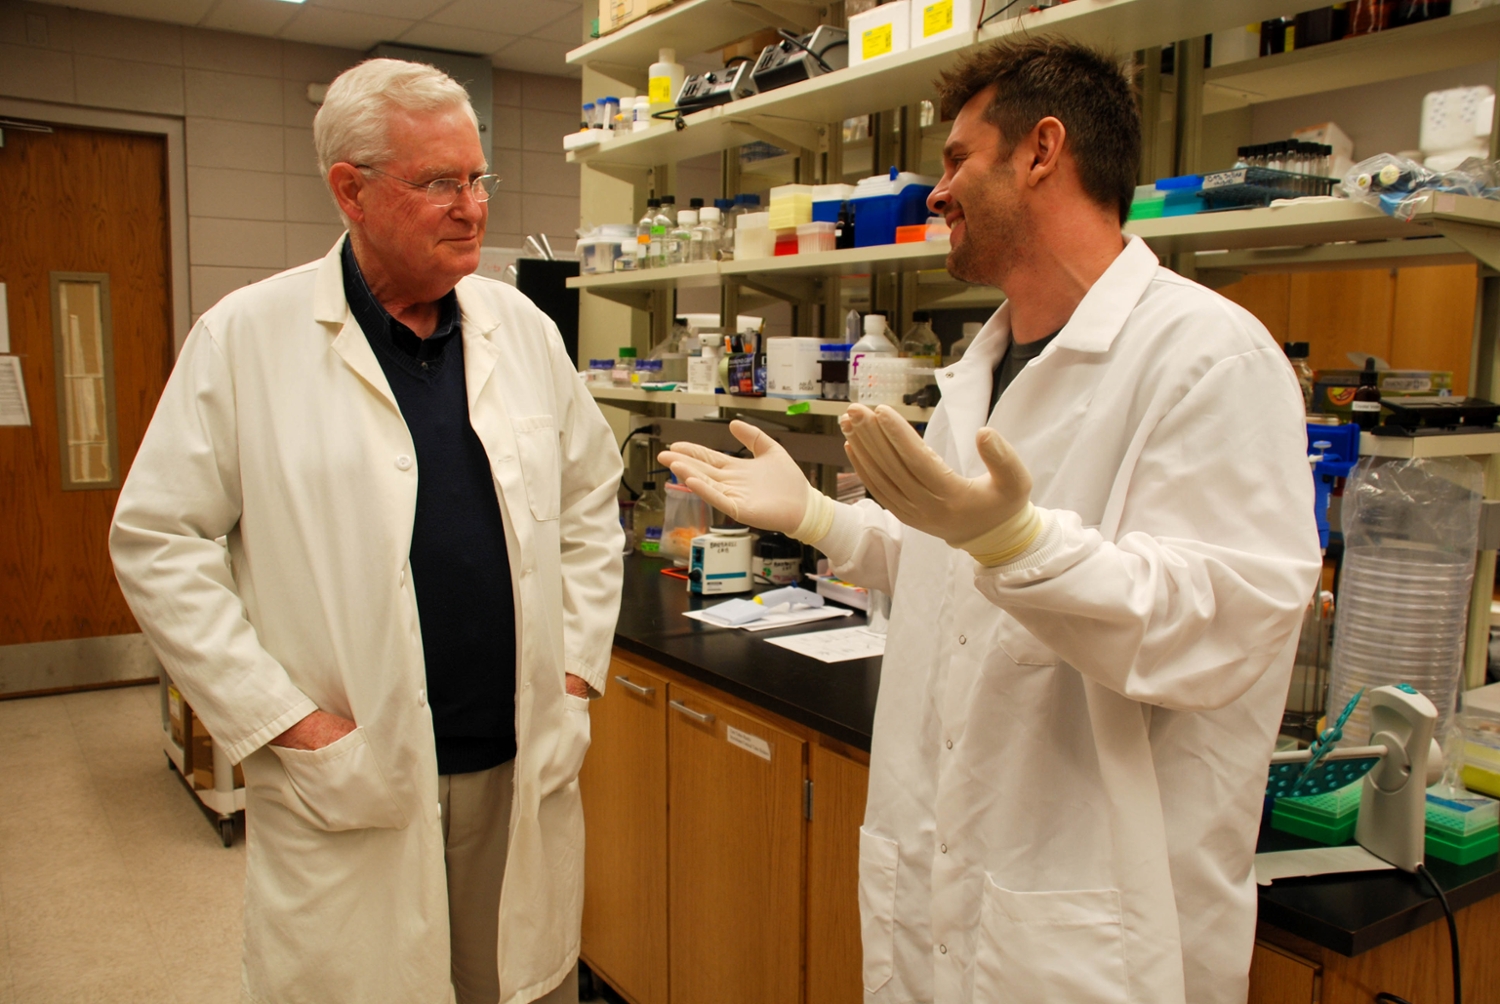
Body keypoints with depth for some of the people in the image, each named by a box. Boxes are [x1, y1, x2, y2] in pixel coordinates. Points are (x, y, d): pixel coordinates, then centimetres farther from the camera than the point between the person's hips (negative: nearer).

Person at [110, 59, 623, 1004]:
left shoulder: (522, 325, 5)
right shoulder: (246, 337, -6)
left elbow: (591, 499, 12)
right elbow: (158, 540, -5)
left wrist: (577, 669, 6)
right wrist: (286, 721, -9)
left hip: (526, 767, 4)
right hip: (347, 784, -3)